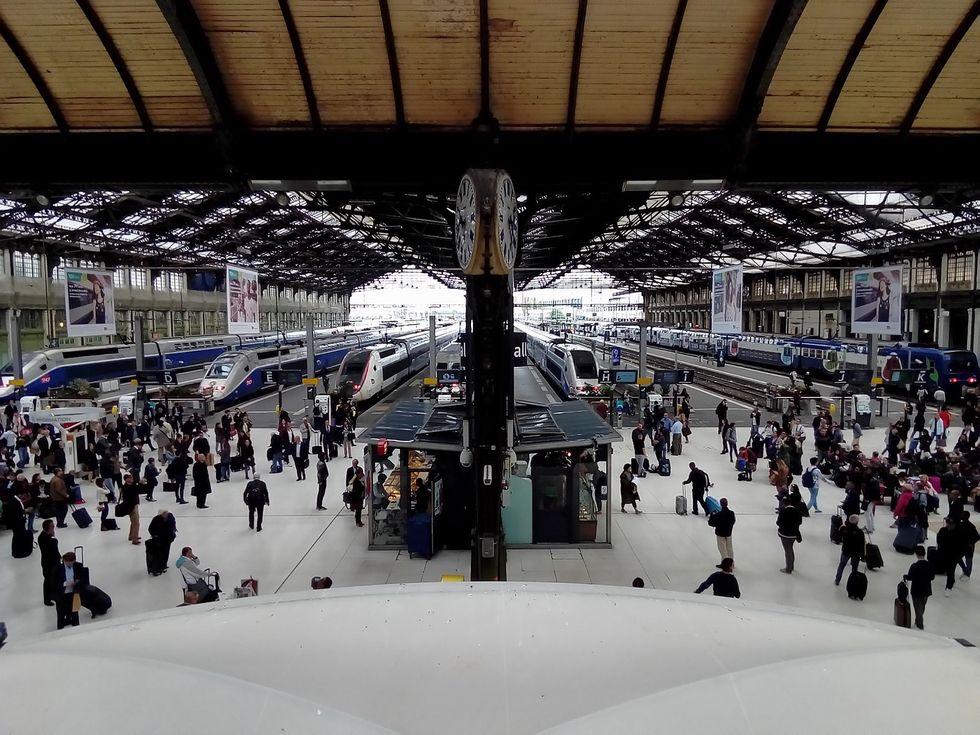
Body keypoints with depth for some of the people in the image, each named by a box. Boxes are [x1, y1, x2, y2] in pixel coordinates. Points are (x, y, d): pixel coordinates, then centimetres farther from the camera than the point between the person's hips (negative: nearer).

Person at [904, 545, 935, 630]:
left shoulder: (914, 566, -24)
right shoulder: (930, 565, -13)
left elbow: (909, 578, -16)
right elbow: (932, 577, -1)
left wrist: (904, 576, 5)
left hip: (916, 591, -4)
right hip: (926, 590, 4)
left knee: (918, 608, 13)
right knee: (922, 607, 23)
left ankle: (919, 624, 19)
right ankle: (918, 621, 39)